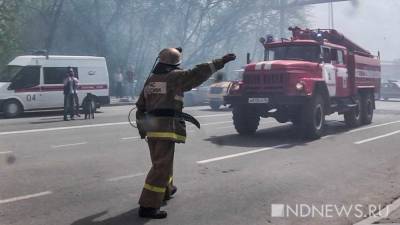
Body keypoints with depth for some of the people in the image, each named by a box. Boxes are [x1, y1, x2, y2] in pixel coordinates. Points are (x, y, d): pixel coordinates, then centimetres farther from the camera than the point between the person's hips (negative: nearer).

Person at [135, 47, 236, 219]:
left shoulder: (150, 79, 16)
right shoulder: (175, 76, -5)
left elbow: (140, 106, 18)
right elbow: (198, 74, -9)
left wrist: (142, 128, 25)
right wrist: (220, 62, -2)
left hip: (151, 128, 8)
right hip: (167, 127, -8)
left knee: (160, 161, 25)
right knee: (161, 166, -7)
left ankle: (166, 190, 47)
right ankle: (148, 206, -10)